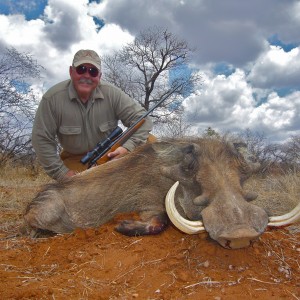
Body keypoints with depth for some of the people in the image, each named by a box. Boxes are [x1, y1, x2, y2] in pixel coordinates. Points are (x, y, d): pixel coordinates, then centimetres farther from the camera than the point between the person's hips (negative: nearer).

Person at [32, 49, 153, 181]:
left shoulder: (112, 93, -16)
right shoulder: (52, 98, -17)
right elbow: (42, 139, -13)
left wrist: (128, 148, -30)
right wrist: (62, 173, -14)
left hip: (111, 154, 1)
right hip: (75, 162, 0)